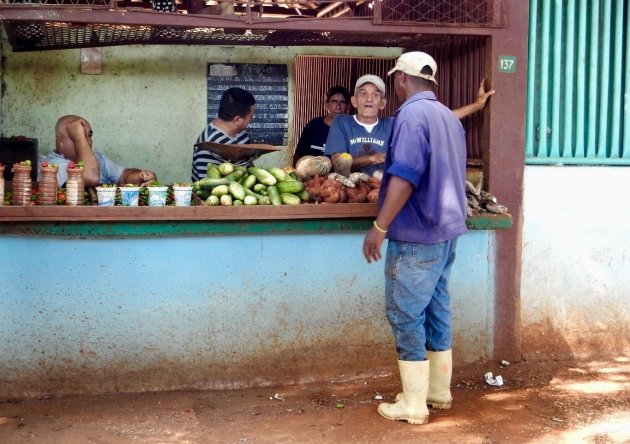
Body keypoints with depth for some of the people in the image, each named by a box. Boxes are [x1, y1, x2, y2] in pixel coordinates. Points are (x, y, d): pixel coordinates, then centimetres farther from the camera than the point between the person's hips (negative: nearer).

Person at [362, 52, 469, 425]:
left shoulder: (412, 114, -15)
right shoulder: (449, 117, 13)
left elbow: (405, 177, -23)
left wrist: (380, 228, -20)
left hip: (416, 234, -9)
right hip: (446, 230, 9)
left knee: (406, 315, -1)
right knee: (437, 309, 15)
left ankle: (413, 404, 5)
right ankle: (439, 391, 25)